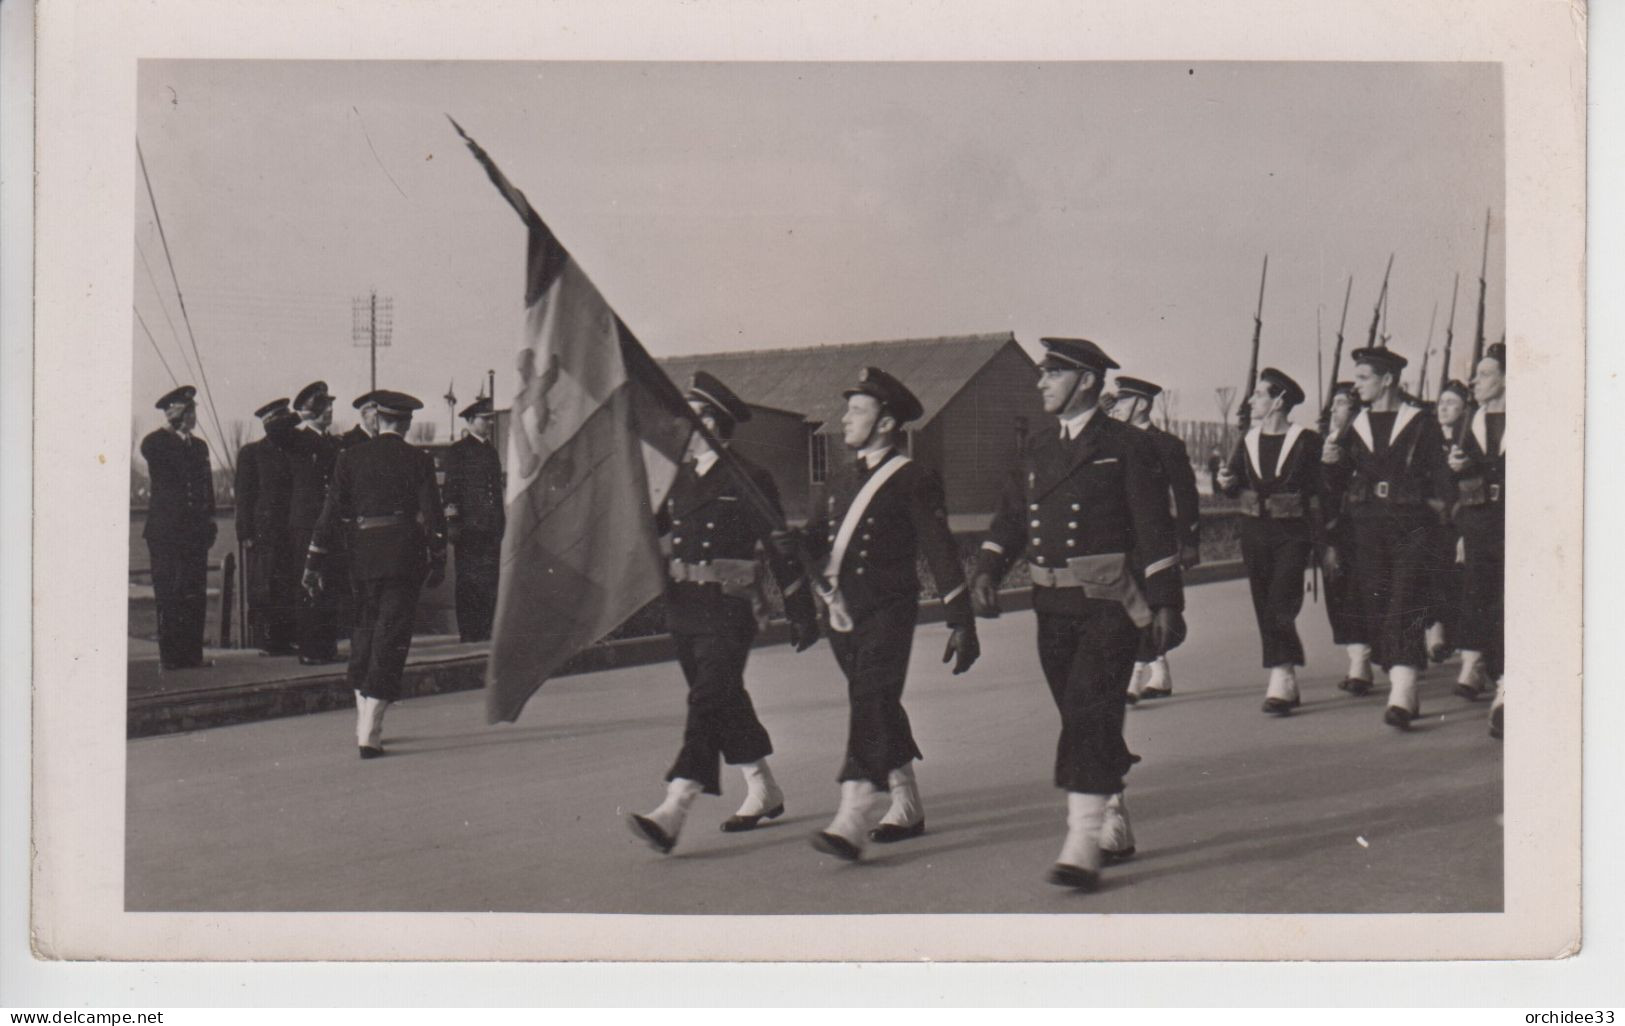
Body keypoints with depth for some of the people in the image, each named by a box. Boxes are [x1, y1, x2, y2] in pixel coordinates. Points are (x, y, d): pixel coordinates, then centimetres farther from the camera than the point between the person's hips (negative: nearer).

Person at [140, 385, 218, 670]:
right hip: (165, 530, -6)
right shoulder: (154, 443, -1)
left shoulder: (199, 446, 18)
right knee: (169, 595, -4)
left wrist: (209, 521, 10)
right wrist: (176, 432, -8)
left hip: (195, 529, 6)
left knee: (196, 594, 4)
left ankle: (192, 654, 9)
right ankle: (170, 655, 0)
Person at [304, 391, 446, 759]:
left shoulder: (350, 458, 4)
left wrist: (315, 561, 7)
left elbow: (332, 512, 3)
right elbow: (432, 515, -3)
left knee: (364, 631, 18)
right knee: (391, 638, -2)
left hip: (366, 550, 3)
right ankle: (370, 733, -9)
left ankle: (364, 724, 23)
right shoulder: (418, 460, -2)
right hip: (406, 554, -3)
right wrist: (438, 561, 7)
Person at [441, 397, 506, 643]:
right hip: (469, 527, -7)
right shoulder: (458, 451, -3)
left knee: (491, 581, 6)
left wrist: (502, 522, 17)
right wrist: (452, 522, -14)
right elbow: (451, 488, -8)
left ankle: (485, 631, 12)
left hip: (492, 528, 7)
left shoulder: (491, 450, 18)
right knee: (469, 583, -3)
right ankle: (468, 634, 0)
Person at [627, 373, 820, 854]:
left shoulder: (749, 480, -6)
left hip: (728, 611, -7)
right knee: (724, 704, 14)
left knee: (708, 703, -13)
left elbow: (780, 548, -4)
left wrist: (801, 613, -4)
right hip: (683, 609, 7)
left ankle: (671, 814, -21)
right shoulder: (680, 477, 13)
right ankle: (764, 792, 30)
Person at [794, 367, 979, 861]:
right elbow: (810, 541, 19)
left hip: (887, 612, -7)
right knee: (880, 709, 13)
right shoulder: (846, 486, 18)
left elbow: (941, 553, -7)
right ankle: (907, 808, 25)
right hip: (844, 613, 7)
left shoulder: (913, 481, -4)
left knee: (871, 705, -16)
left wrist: (962, 623, -9)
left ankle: (852, 820, -24)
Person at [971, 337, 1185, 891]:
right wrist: (987, 571, -5)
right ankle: (1115, 828, 28)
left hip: (1110, 603, -6)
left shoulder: (1124, 445, -4)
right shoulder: (1038, 447, 15)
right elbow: (1010, 515, 12)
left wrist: (1166, 603, -9)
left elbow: (1155, 528, -5)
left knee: (1091, 714, -14)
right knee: (1079, 718, 13)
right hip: (1053, 607, 7)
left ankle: (1082, 844, -15)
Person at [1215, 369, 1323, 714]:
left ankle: (1281, 682, -13)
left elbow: (1318, 493, -4)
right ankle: (1286, 684, 16)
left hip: (1292, 534, -5)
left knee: (1280, 606, -15)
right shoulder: (1248, 441, 8)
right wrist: (1227, 481, -12)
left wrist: (1321, 542, -6)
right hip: (1255, 533, 5)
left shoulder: (1306, 440, -6)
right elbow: (1234, 486, 11)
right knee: (1264, 608, 7)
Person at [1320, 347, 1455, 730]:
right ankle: (1403, 690, 17)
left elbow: (1442, 481, 0)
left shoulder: (1421, 424, 0)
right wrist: (1330, 463, -7)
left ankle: (1401, 696, -18)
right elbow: (1337, 487, 14)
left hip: (1411, 529, -4)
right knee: (1377, 611, 5)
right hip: (1368, 529, 4)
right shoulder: (1354, 428, 11)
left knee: (1404, 609, -13)